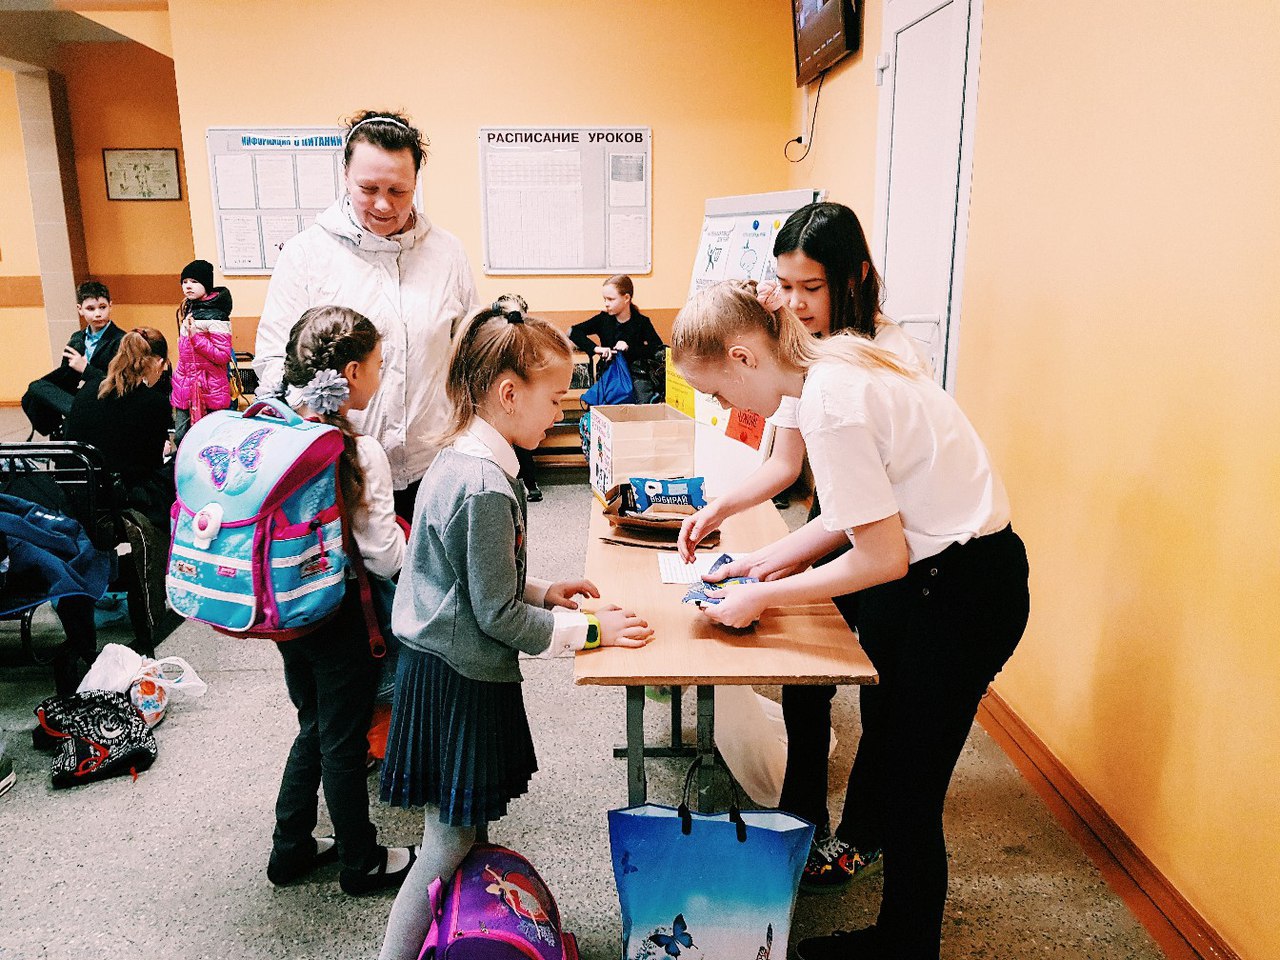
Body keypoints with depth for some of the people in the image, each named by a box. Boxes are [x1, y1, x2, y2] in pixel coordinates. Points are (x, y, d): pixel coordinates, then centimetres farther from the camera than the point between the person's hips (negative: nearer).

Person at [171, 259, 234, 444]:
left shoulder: (215, 316, -13)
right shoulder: (187, 309, 13)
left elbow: (223, 356, -17)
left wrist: (196, 337, -21)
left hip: (208, 388, -8)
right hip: (185, 387, 8)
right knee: (180, 438, 9)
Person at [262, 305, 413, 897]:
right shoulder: (360, 453, -22)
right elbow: (385, 558, -20)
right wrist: (408, 534, -2)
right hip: (339, 614, -6)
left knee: (313, 730, 24)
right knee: (344, 743, 11)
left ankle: (291, 849, 39)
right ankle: (362, 863, 31)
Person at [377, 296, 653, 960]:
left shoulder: (462, 458, 6)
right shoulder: (485, 487, -26)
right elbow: (497, 614, -20)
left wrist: (540, 591, 9)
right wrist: (588, 630, -12)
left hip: (444, 663, 10)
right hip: (458, 681, -10)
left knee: (467, 827, 22)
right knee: (450, 842, 5)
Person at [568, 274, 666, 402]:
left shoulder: (642, 322, -1)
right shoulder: (603, 319, 4)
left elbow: (660, 350, -11)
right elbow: (574, 332, -4)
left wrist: (630, 348, -20)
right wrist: (596, 348, -17)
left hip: (636, 373, -1)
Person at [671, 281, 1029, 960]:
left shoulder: (827, 404, -24)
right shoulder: (837, 360, 5)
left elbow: (883, 556, -21)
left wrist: (762, 596, -12)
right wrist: (773, 557, 8)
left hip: (958, 592, -10)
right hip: (936, 570, 10)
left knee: (905, 794, 5)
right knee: (882, 768, 19)